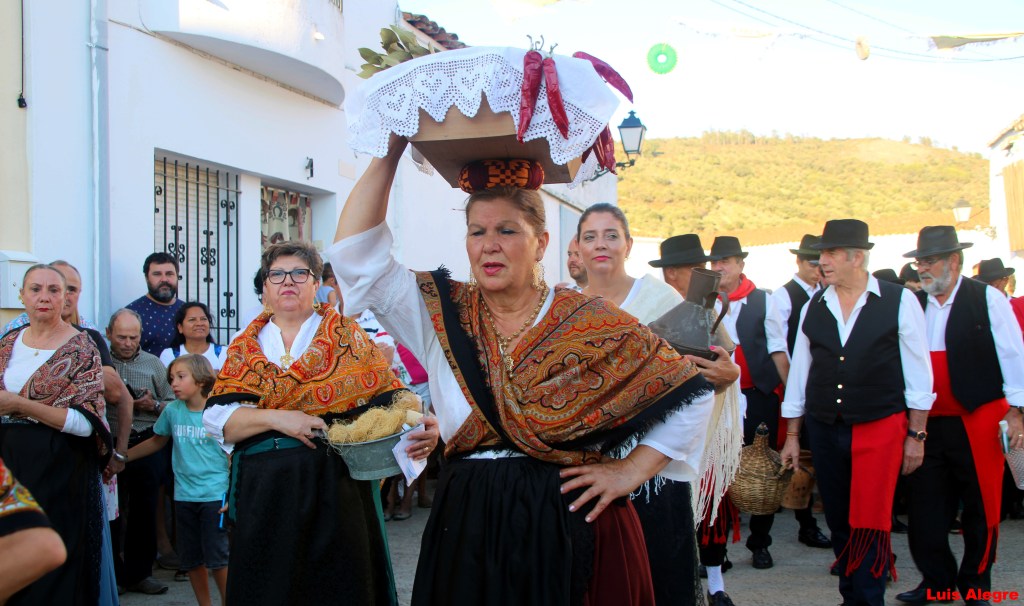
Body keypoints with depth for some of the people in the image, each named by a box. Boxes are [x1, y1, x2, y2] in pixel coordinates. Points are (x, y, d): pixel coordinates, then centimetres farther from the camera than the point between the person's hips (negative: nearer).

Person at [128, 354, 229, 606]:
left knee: (217, 559, -4)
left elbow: (232, 456, -5)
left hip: (214, 495, -4)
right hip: (184, 496, 5)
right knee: (191, 560, 11)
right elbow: (156, 442, 19)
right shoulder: (172, 411, 2)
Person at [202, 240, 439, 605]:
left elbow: (390, 400, -4)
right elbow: (217, 418, 1)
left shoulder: (348, 338, 6)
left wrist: (420, 429, -25)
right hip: (262, 492, 2)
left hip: (335, 489, -1)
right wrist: (274, 417, -16)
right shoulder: (245, 349, 12)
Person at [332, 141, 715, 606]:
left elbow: (688, 392, 3)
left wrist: (631, 470, -3)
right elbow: (355, 253, -3)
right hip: (468, 529, 2)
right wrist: (390, 154, -6)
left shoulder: (593, 323, -3)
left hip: (573, 529, -2)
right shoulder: (442, 314, 4)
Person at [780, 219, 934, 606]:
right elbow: (799, 374, 10)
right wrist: (792, 436, 11)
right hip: (824, 430, 4)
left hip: (880, 429, -4)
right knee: (839, 522, 11)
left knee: (870, 523, -6)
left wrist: (916, 435, -2)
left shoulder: (899, 301, -4)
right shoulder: (813, 308, 6)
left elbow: (917, 374, -1)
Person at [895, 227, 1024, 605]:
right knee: (925, 514, 5)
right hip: (928, 424, 4)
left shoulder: (987, 299, -4)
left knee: (980, 510, 7)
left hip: (977, 423, -3)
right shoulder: (914, 304, 6)